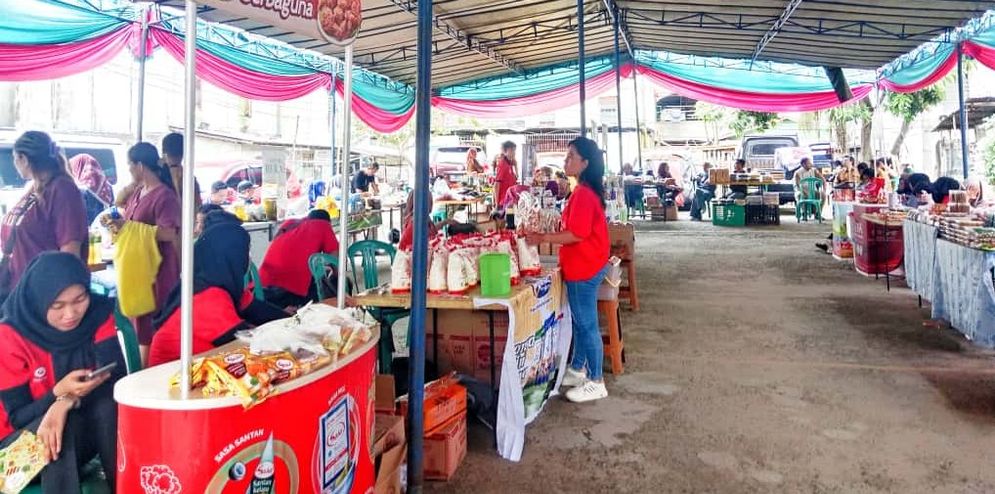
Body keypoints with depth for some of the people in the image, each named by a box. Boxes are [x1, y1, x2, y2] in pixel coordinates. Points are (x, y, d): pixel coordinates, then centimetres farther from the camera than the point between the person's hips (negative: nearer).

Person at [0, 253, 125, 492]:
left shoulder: (98, 313, -11)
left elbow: (116, 376, -21)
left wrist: (65, 404, -38)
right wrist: (60, 393, -32)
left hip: (86, 430, 2)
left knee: (108, 403, -30)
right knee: (65, 424, -34)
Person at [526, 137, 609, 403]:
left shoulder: (583, 194, -20)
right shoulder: (586, 191, 12)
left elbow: (576, 234, -24)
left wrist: (543, 238, -17)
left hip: (584, 269, -10)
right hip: (583, 266, 10)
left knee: (587, 324, -1)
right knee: (580, 321, 20)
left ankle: (596, 382, 9)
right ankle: (578, 369, 34)